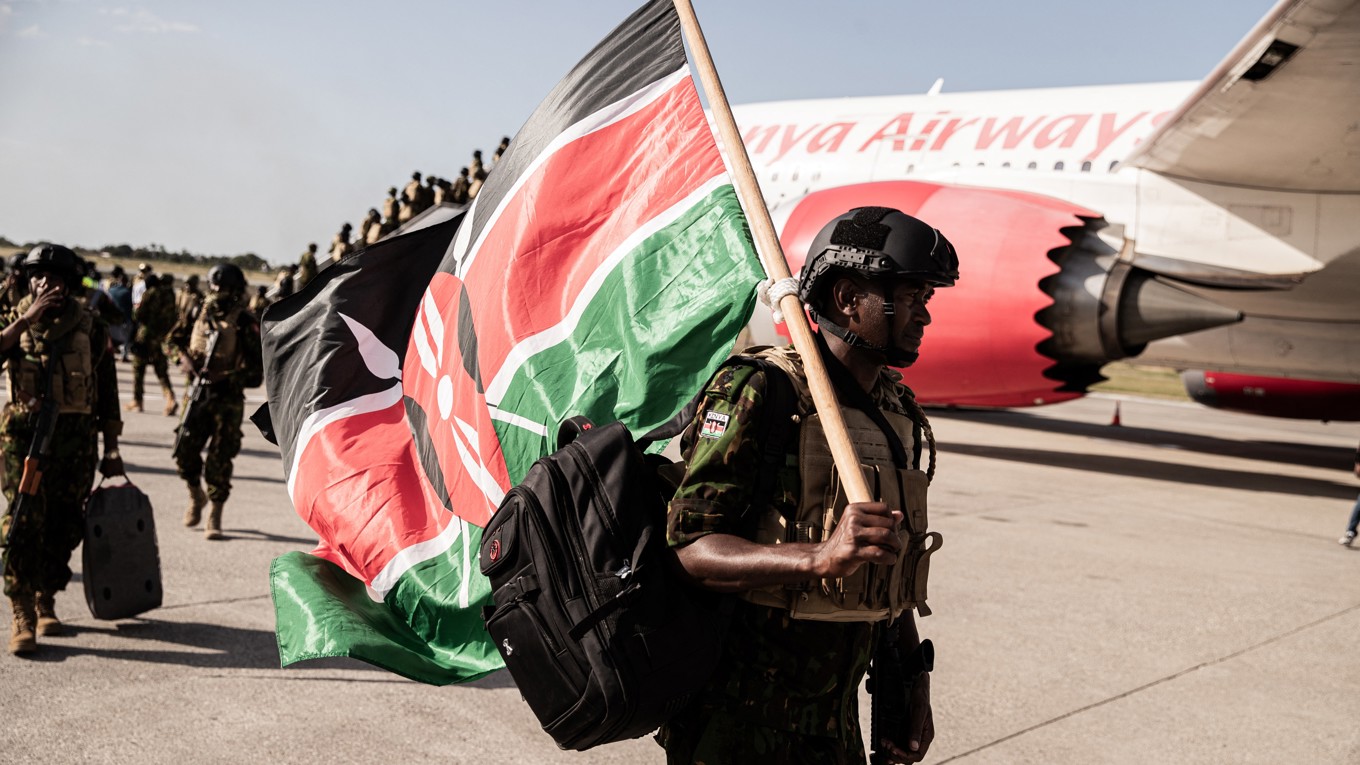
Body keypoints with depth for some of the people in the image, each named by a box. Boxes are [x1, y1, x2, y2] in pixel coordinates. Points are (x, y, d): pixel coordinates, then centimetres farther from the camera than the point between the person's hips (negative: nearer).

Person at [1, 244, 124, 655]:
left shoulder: (90, 326, 5)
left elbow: (107, 389, 9)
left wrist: (111, 447, 7)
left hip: (75, 437, 1)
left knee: (64, 526, 7)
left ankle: (46, 601, 25)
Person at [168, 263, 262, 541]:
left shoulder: (245, 324, -10)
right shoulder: (200, 313, 5)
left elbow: (257, 370, -12)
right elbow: (178, 339, 21)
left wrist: (225, 378, -21)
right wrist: (185, 359, 1)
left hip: (228, 399, -4)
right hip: (198, 393, 4)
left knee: (219, 460, -3)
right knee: (185, 450, 4)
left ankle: (215, 517, 7)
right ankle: (196, 496, 32)